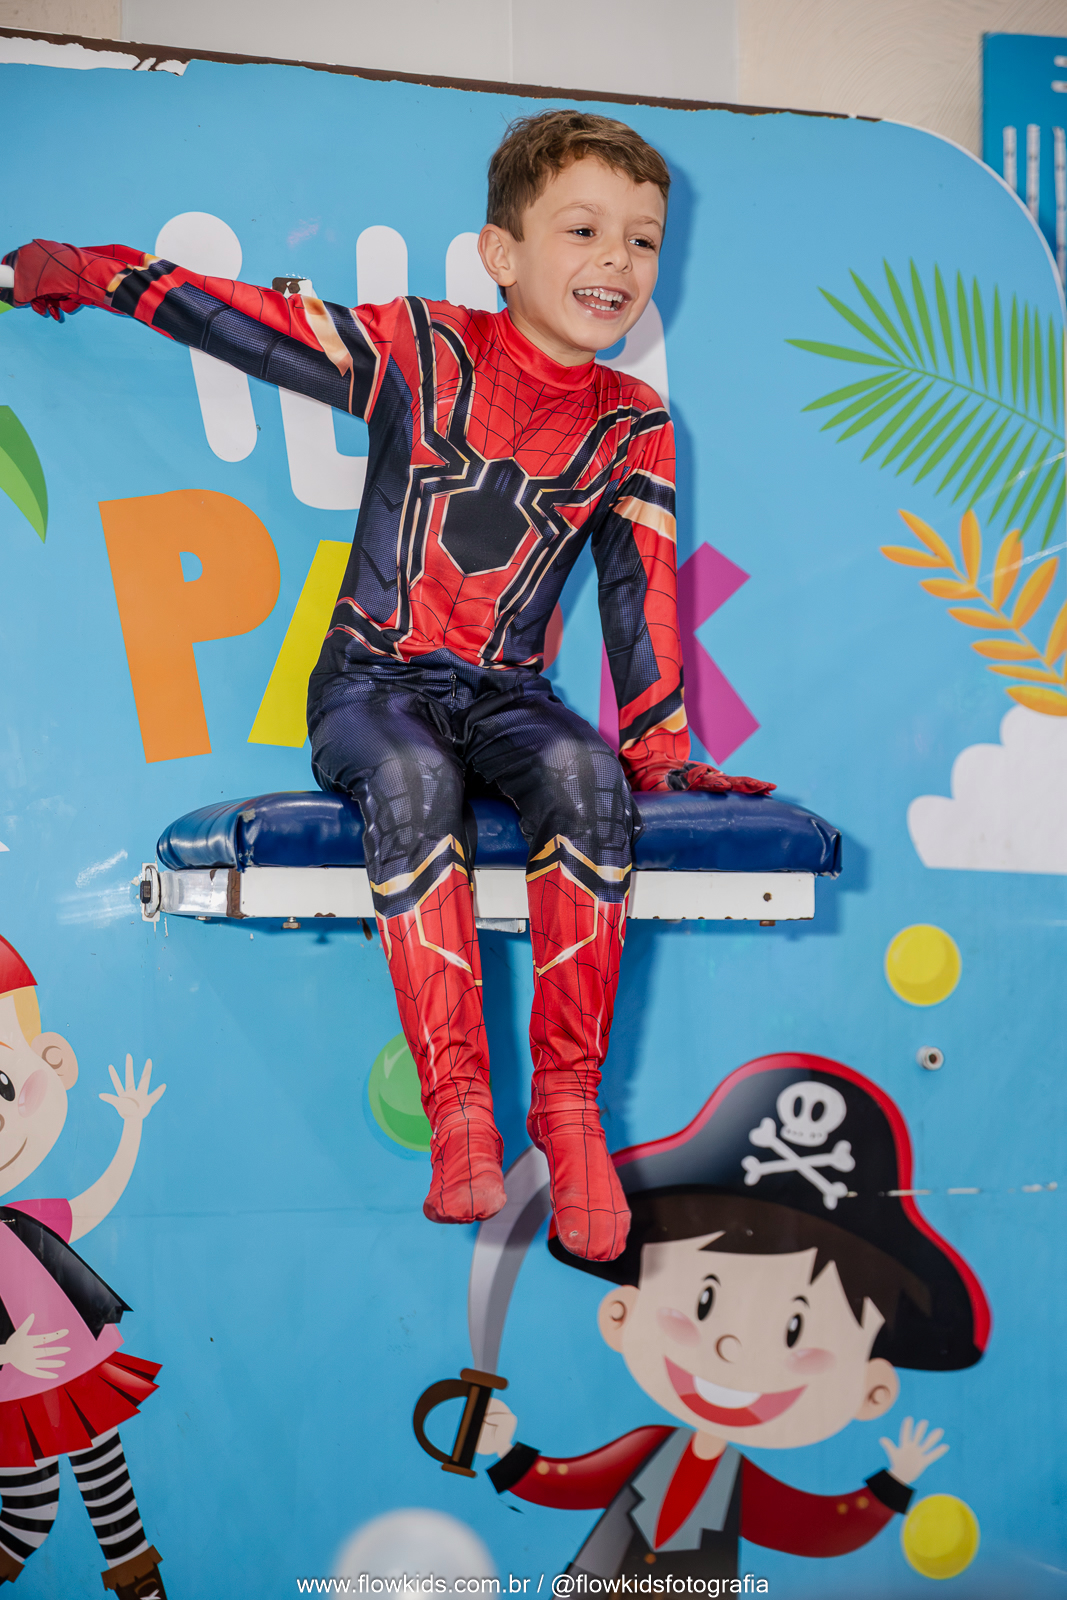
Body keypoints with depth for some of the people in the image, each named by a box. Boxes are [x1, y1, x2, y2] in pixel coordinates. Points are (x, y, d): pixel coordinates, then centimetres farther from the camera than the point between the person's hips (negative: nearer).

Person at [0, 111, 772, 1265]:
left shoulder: (631, 428, 6)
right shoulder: (421, 351, -1)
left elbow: (642, 587, 9)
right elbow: (251, 323, 1)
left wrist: (658, 748, 7)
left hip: (502, 692, 2)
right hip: (371, 679, -2)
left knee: (583, 775, -32)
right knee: (414, 780, -36)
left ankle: (567, 1099, -25)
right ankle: (458, 1106, -32)